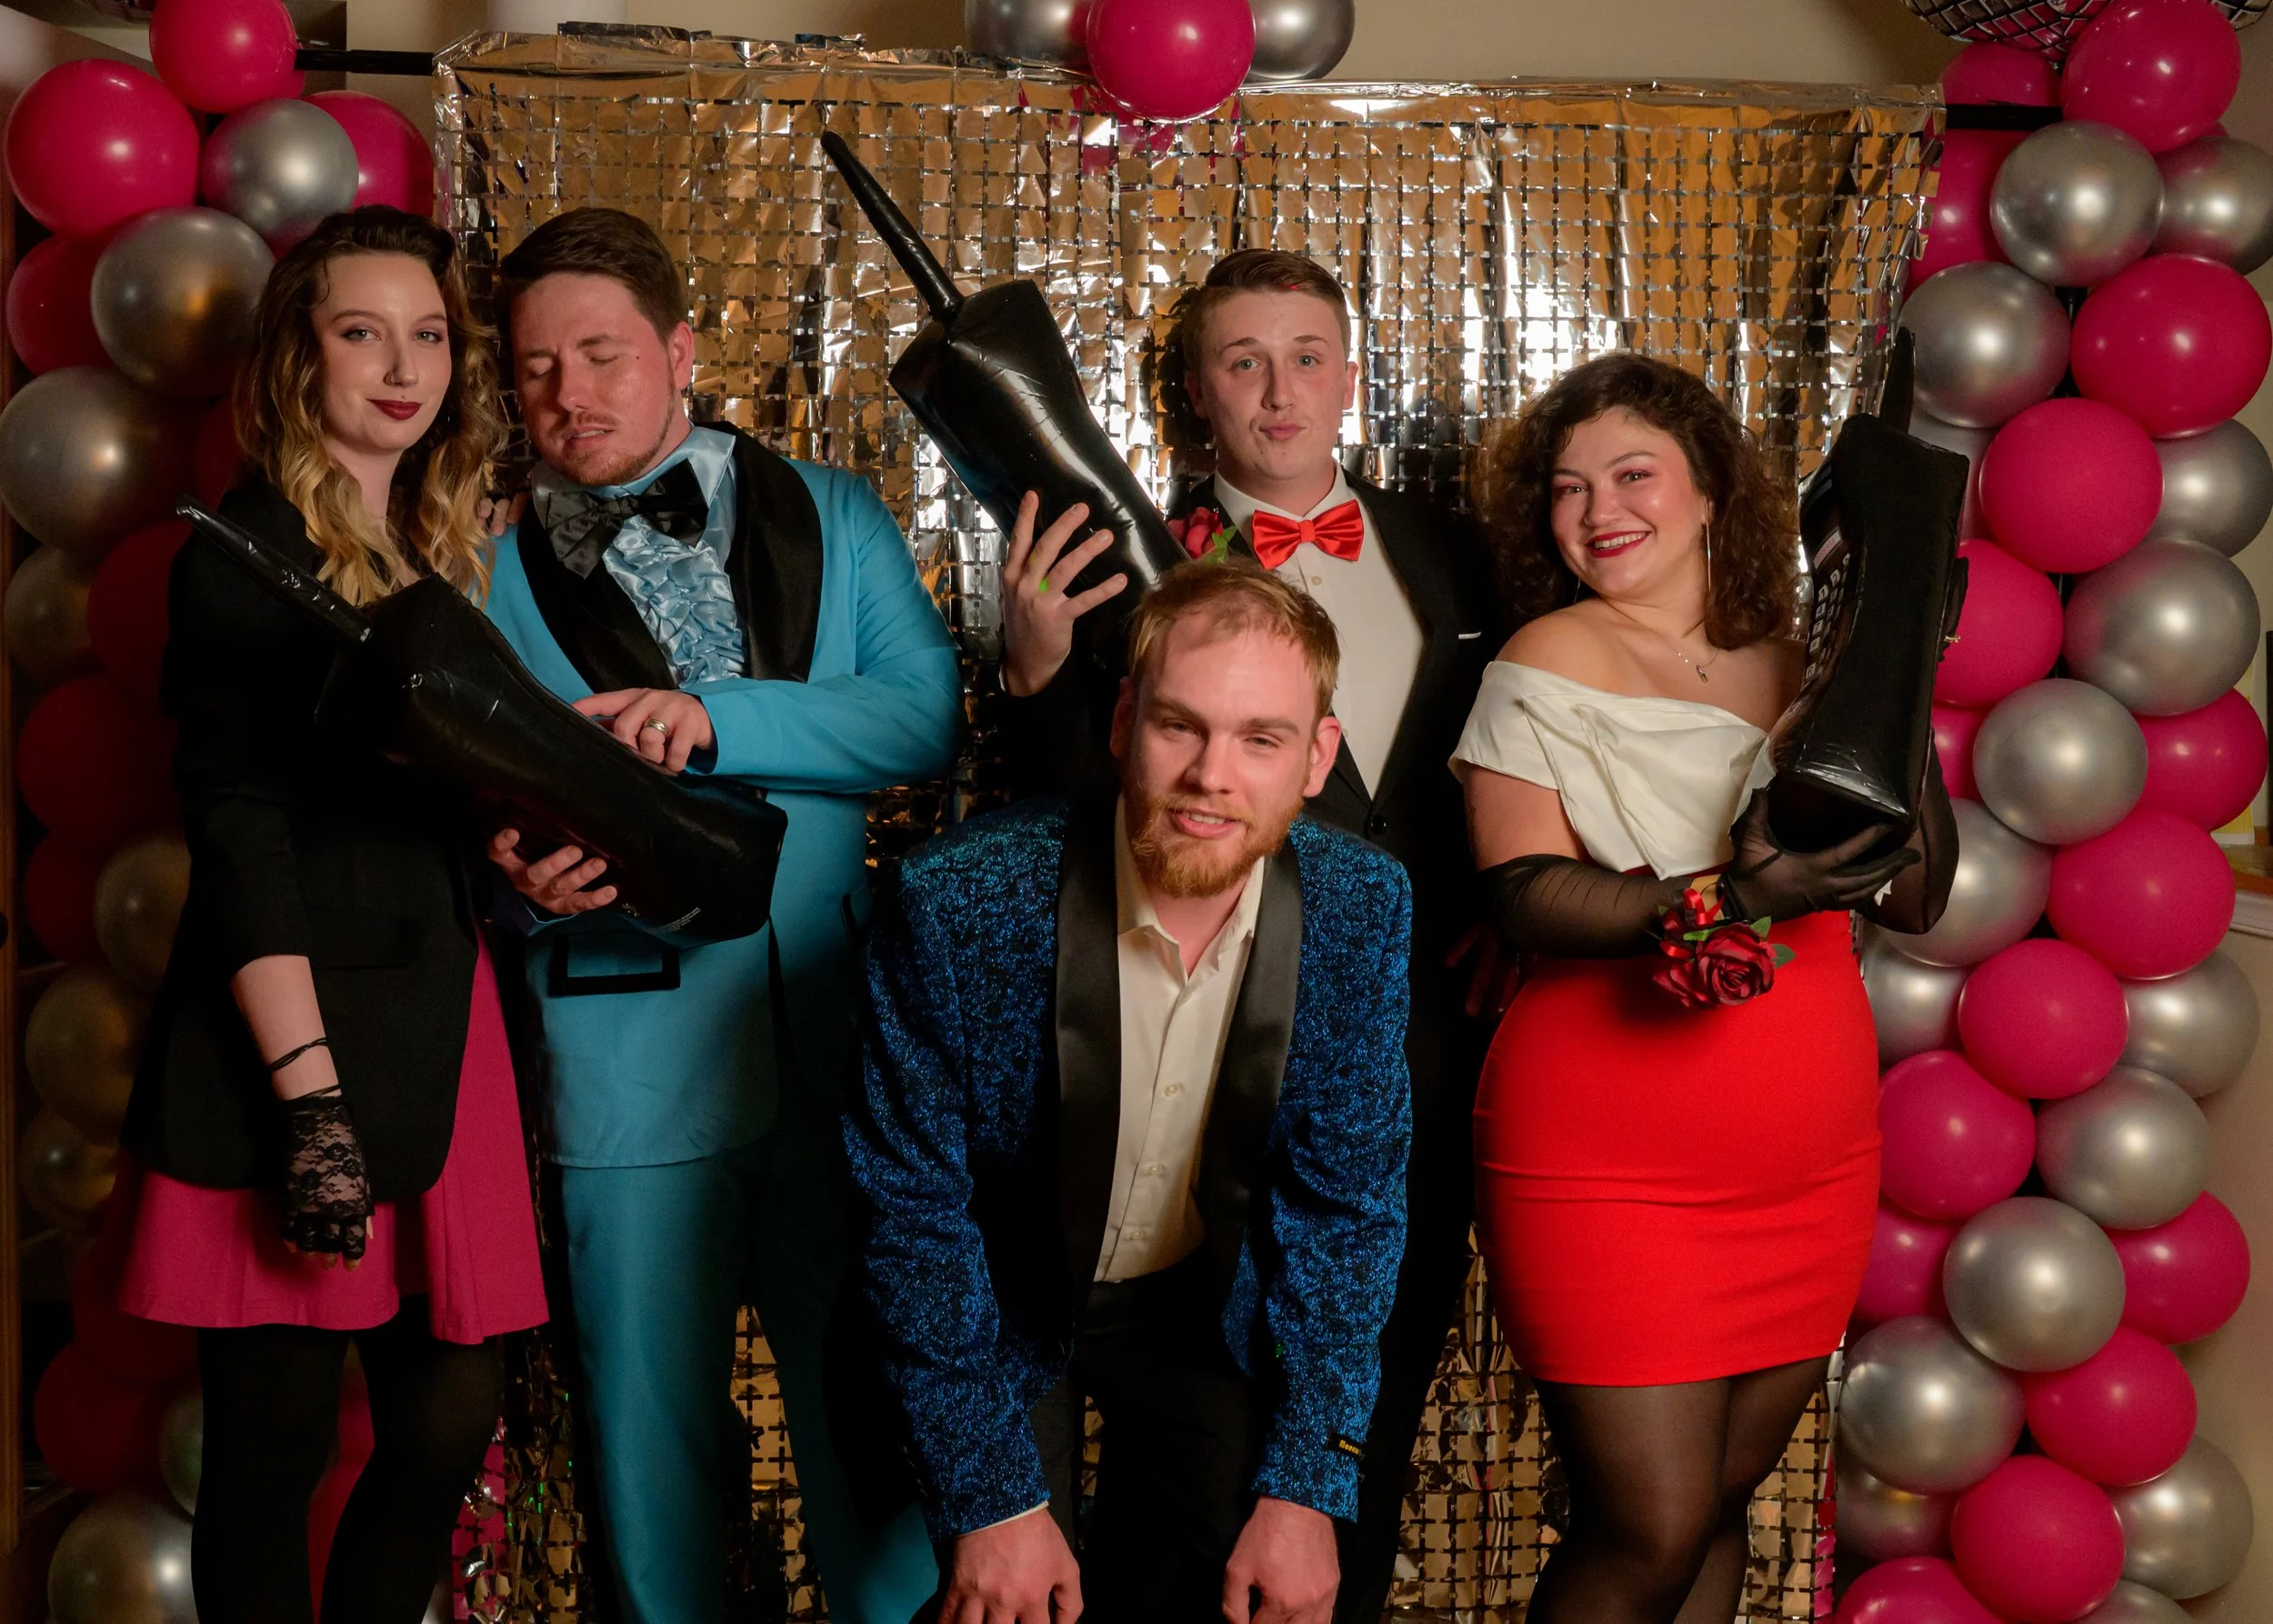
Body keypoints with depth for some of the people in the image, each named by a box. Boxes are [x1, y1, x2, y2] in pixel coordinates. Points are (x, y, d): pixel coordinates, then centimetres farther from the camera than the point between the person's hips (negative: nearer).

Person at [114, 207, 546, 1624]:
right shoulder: (247, 556, -5)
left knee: (452, 1423, 6)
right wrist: (309, 1093, -18)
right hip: (295, 1038, -6)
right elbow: (240, 839, -12)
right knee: (278, 1444, 1)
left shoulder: (443, 550, 15)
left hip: (442, 1019, 6)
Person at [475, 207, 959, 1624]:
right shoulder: (499, 568, 7)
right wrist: (529, 870, -15)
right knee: (650, 1410, 6)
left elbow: (927, 720, -3)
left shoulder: (834, 519, 9)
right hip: (631, 1051, -1)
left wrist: (717, 716, -15)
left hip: (839, 1028, 1)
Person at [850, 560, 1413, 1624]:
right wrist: (992, 1501, -17)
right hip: (1000, 1302, -2)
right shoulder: (959, 900, -28)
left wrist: (1306, 1487, -13)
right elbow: (912, 1207, -19)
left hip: (1203, 1304, 2)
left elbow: (1346, 1205, -10)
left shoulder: (1360, 909, -19)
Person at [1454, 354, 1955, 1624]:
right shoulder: (1551, 663, -3)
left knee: (1721, 1506, 12)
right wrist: (1724, 898, -28)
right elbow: (1524, 895, -15)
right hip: (1614, 1172, -5)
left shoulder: (1798, 668, 9)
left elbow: (1916, 899, 6)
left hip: (1811, 1173, 5)